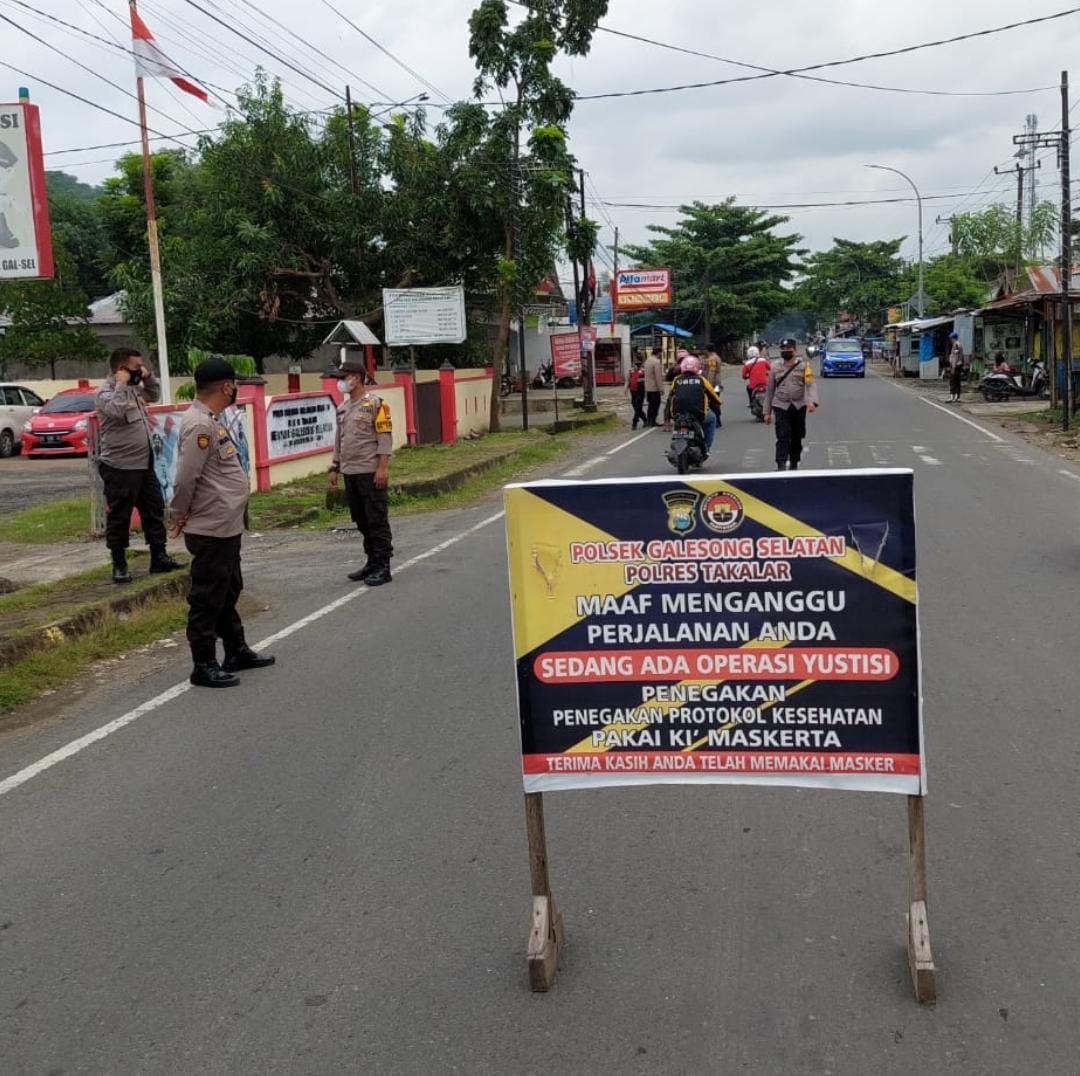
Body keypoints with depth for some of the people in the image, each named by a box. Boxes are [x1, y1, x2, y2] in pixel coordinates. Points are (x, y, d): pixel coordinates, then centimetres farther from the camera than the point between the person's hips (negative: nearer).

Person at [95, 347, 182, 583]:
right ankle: (119, 565, 8)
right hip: (119, 467, -9)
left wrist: (148, 377, 12)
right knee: (119, 518, 0)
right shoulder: (106, 393, -12)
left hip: (144, 464, 9)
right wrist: (122, 384, -20)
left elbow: (155, 395, 29)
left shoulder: (133, 389, 13)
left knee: (154, 511, 13)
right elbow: (118, 410, -32)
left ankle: (159, 558, 21)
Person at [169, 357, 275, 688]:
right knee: (207, 599, -1)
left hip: (227, 527, 10)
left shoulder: (212, 420, 12)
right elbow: (185, 478, -24)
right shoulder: (199, 424, -20)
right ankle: (204, 666, 8)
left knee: (228, 593, 20)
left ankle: (237, 651, 33)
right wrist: (180, 514, -11)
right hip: (211, 530, -10)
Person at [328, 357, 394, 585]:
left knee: (377, 520, -4)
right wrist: (334, 468, 18)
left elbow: (385, 437, -12)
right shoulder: (343, 408, 15)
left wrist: (383, 467, -18)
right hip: (350, 472, 8)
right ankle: (372, 562, 21)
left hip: (370, 472, -7)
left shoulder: (375, 404, -7)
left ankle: (383, 567, 0)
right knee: (361, 521, 12)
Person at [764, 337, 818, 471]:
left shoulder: (803, 366, 0)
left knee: (796, 438, 11)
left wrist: (812, 401, -30)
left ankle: (794, 464, 27)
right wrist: (767, 412, 7)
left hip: (799, 406, 1)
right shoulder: (775, 367, 4)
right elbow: (770, 390, 8)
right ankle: (781, 466, -19)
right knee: (783, 437, -13)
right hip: (781, 407, -1)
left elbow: (811, 385, -11)